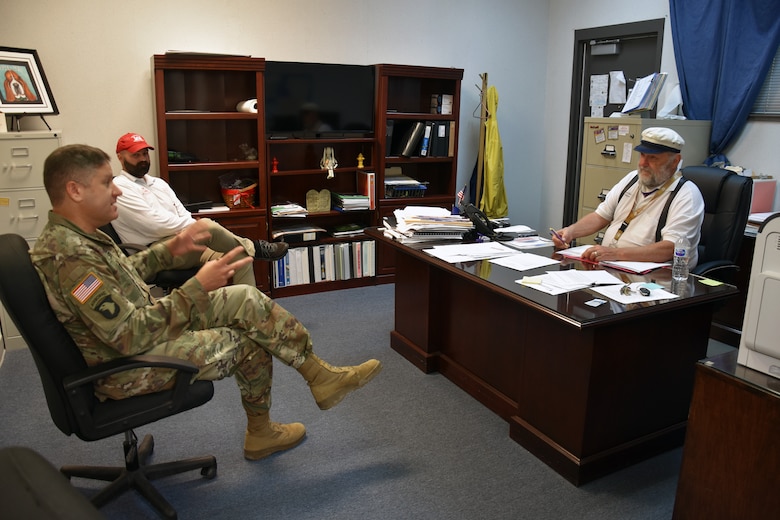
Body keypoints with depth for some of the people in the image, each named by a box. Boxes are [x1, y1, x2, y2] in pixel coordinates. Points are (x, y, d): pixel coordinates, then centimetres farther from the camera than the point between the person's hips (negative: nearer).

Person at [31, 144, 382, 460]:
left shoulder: (75, 235, 2)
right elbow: (130, 338, -32)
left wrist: (168, 250, 11)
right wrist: (198, 288, -28)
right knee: (249, 344, -5)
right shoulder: (70, 257, -30)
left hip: (144, 322, 9)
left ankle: (322, 376, 9)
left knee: (247, 299, -2)